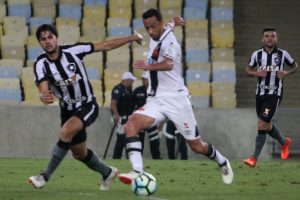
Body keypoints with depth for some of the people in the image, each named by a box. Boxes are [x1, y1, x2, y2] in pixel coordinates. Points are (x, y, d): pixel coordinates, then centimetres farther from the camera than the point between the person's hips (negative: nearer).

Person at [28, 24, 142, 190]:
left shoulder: (72, 51, -16)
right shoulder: (41, 64, -14)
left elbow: (105, 46, -7)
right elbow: (43, 89, -28)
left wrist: (131, 38, -6)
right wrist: (44, 96, -53)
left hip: (88, 106, -4)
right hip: (68, 109, 4)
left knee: (65, 132, -30)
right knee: (79, 153, 15)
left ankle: (45, 176, -25)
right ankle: (107, 173, 42)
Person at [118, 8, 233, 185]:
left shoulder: (169, 41, -19)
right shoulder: (155, 38, 7)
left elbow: (168, 64, -43)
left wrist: (149, 66, -60)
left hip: (175, 99, -7)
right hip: (155, 100, 7)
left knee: (197, 146, 5)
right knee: (131, 125, -22)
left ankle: (222, 163, 35)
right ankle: (137, 172, -31)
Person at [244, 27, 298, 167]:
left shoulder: (283, 54, -4)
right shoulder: (257, 54, 1)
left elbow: (295, 66, 12)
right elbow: (247, 71, 10)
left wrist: (287, 73, -8)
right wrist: (257, 73, -11)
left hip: (274, 94, -4)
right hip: (260, 93, 4)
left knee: (262, 124, -14)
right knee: (267, 125, 15)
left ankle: (254, 158, -9)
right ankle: (284, 142, 45)